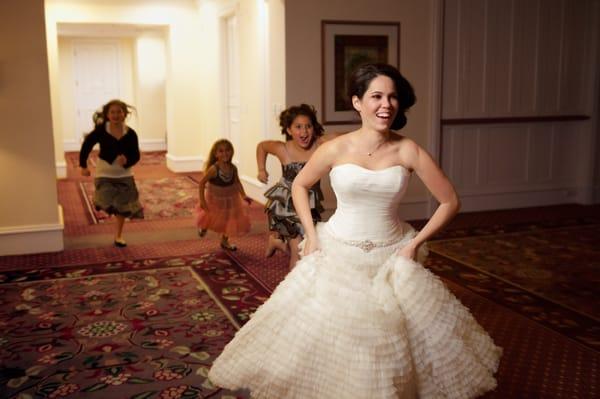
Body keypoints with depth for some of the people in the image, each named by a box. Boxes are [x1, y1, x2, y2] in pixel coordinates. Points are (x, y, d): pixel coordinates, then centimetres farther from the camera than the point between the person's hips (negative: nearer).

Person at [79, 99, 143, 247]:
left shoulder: (130, 134, -11)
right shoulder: (101, 130, -14)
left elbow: (136, 155, -7)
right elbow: (87, 145, -2)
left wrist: (127, 160, -28)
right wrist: (83, 166, 0)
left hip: (124, 174, 2)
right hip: (104, 174, -2)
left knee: (123, 207, 11)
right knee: (108, 203, -19)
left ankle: (118, 236, 30)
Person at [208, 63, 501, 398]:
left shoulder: (409, 151, -9)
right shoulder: (336, 149, -10)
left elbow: (451, 201, -2)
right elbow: (300, 186, 7)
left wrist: (415, 243, -6)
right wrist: (311, 235, -1)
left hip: (391, 259, 0)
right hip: (337, 257, 0)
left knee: (392, 341, 7)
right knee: (325, 337, 8)